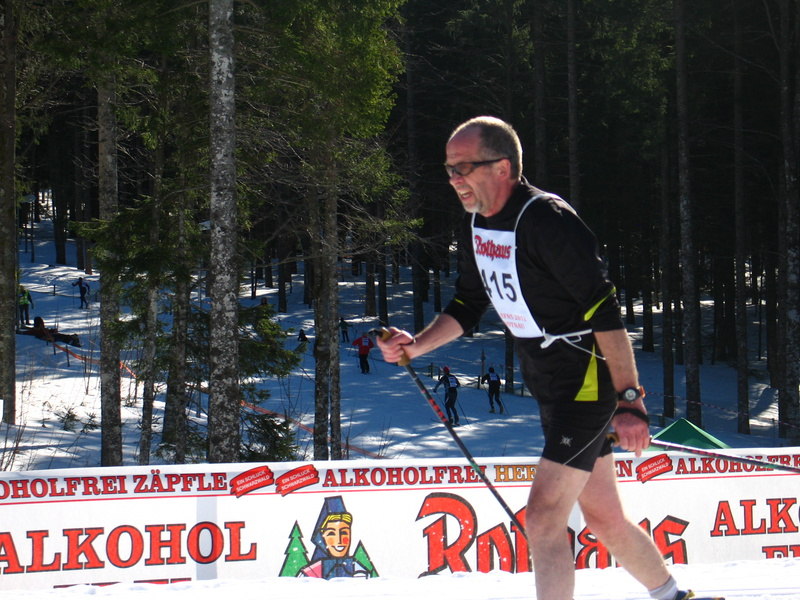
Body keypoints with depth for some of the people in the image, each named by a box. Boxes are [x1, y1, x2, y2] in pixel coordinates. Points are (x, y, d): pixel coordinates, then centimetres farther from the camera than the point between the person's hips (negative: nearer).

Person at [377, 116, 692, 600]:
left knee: (543, 515, -17)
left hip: (589, 379, -9)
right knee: (604, 519, 17)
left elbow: (606, 311, -23)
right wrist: (415, 346, -1)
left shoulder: (547, 221, -22)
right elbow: (468, 307, 16)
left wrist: (629, 400, -26)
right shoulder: (478, 224, 6)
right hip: (549, 386, 9)